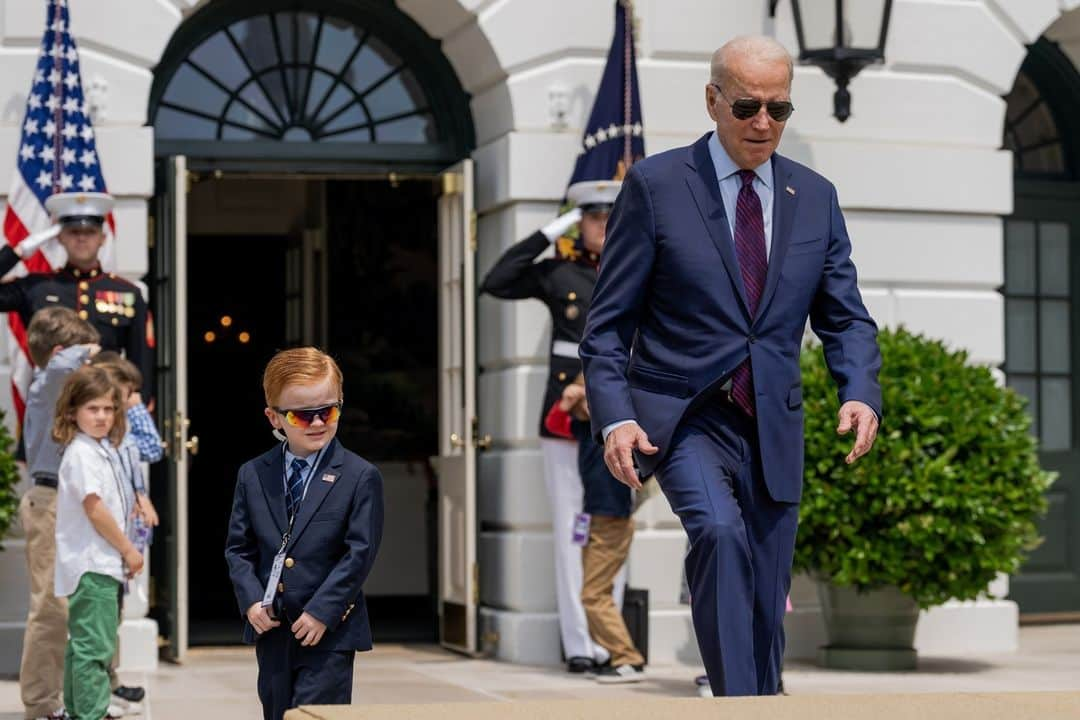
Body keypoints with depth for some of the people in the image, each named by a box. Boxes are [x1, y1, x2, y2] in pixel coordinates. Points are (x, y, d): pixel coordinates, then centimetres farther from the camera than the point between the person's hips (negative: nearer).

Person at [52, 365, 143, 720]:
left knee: (82, 644, 17)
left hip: (102, 563, 10)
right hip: (92, 564, -10)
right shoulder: (82, 453, -15)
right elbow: (93, 508, -19)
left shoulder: (102, 449, 15)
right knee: (95, 646, -10)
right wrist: (128, 549, -13)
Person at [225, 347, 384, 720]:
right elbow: (239, 547, 8)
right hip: (272, 631, 5)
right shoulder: (253, 475, 5)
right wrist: (251, 601, -7)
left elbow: (360, 552, -10)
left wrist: (321, 612, -16)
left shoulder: (360, 477, -6)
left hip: (330, 632, -4)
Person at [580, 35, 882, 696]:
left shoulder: (816, 197, 8)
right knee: (720, 530, -31)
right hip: (683, 415, -4)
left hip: (774, 425, 4)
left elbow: (846, 317, 10)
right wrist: (615, 417, -17)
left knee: (765, 613, 6)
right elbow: (609, 320, -3)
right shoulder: (656, 184, -4)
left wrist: (861, 393, -10)